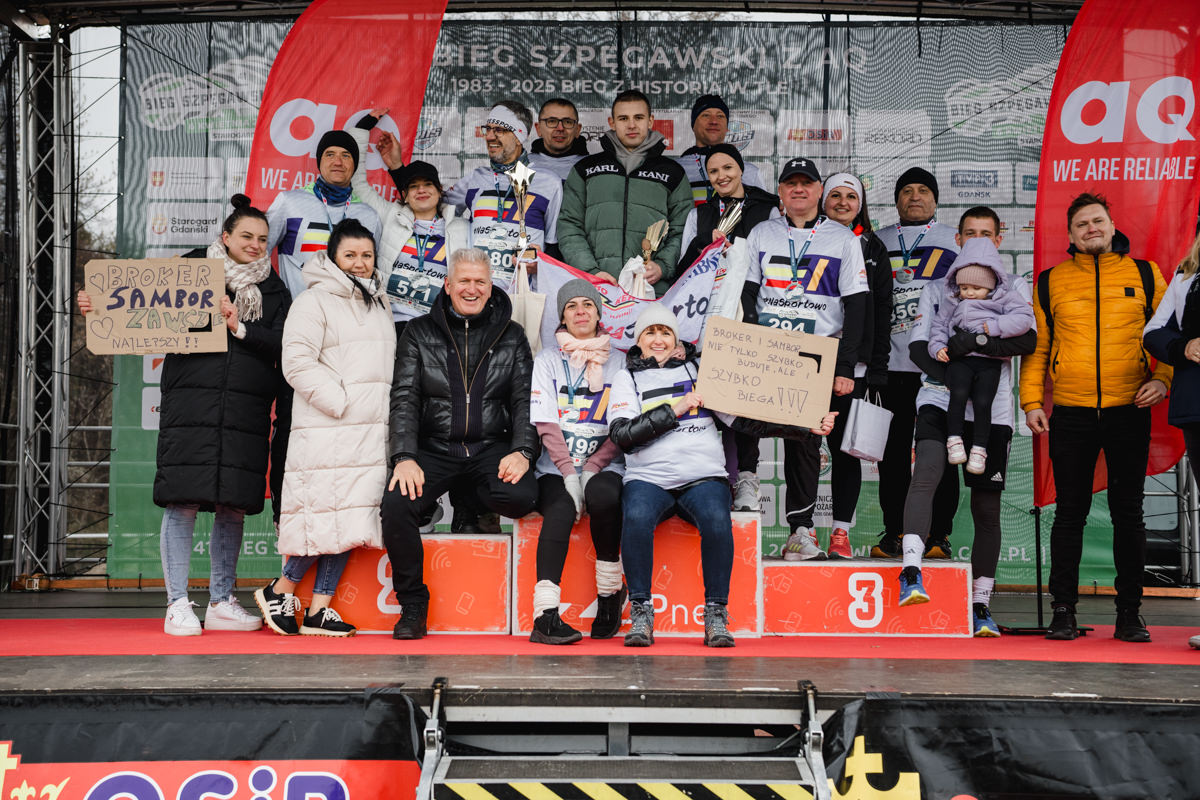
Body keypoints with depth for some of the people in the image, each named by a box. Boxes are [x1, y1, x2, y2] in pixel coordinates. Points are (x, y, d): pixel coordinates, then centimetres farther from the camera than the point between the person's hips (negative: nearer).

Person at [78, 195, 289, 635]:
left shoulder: (274, 290, 15)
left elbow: (283, 345, 4)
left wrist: (240, 329, -9)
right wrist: (101, 307, -5)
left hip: (246, 410, 3)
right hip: (190, 401, -2)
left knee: (233, 504, 4)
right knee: (183, 500, -7)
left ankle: (221, 602, 15)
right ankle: (178, 604, 0)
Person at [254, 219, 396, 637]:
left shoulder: (379, 304, 21)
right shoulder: (313, 301, -3)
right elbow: (297, 363, -12)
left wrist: (387, 414, 14)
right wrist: (340, 402, -15)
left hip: (372, 432, 7)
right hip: (325, 432, -7)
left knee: (349, 521, 4)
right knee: (324, 515, -10)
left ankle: (319, 608, 9)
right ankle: (281, 589, 9)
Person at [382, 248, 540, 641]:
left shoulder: (511, 336, 10)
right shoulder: (419, 333, 8)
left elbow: (525, 399, 5)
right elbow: (404, 399, 1)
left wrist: (522, 451, -13)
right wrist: (405, 457, -14)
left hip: (491, 446, 0)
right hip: (434, 447, 0)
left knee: (522, 496, -31)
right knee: (396, 504, -28)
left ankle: (473, 501, 8)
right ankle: (412, 604, -8)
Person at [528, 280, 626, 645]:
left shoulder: (617, 363, 13)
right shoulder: (548, 360, 12)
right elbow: (546, 424, 1)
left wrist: (590, 468, -9)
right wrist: (569, 474, -13)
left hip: (603, 466, 1)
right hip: (555, 467, 0)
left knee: (603, 496, -33)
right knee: (561, 509, -32)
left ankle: (610, 592, -17)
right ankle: (545, 614, -38)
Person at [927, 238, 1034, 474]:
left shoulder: (1004, 298, 5)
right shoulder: (952, 302, 13)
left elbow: (1024, 318, -6)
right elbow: (939, 324, 18)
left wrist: (995, 326, -14)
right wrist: (938, 346, 0)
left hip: (989, 361, -1)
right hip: (959, 359, 1)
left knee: (982, 401, -14)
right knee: (959, 394, -23)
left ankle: (979, 448, -3)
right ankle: (954, 439, -13)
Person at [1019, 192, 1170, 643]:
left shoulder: (1144, 275, 8)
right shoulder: (1051, 282, 8)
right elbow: (1037, 345, 9)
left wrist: (1163, 378, -5)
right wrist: (1032, 401, 0)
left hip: (1129, 411, 0)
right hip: (1071, 414, 0)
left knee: (1128, 512, 3)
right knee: (1070, 512, 3)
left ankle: (1129, 613, 11)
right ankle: (1063, 610, 10)